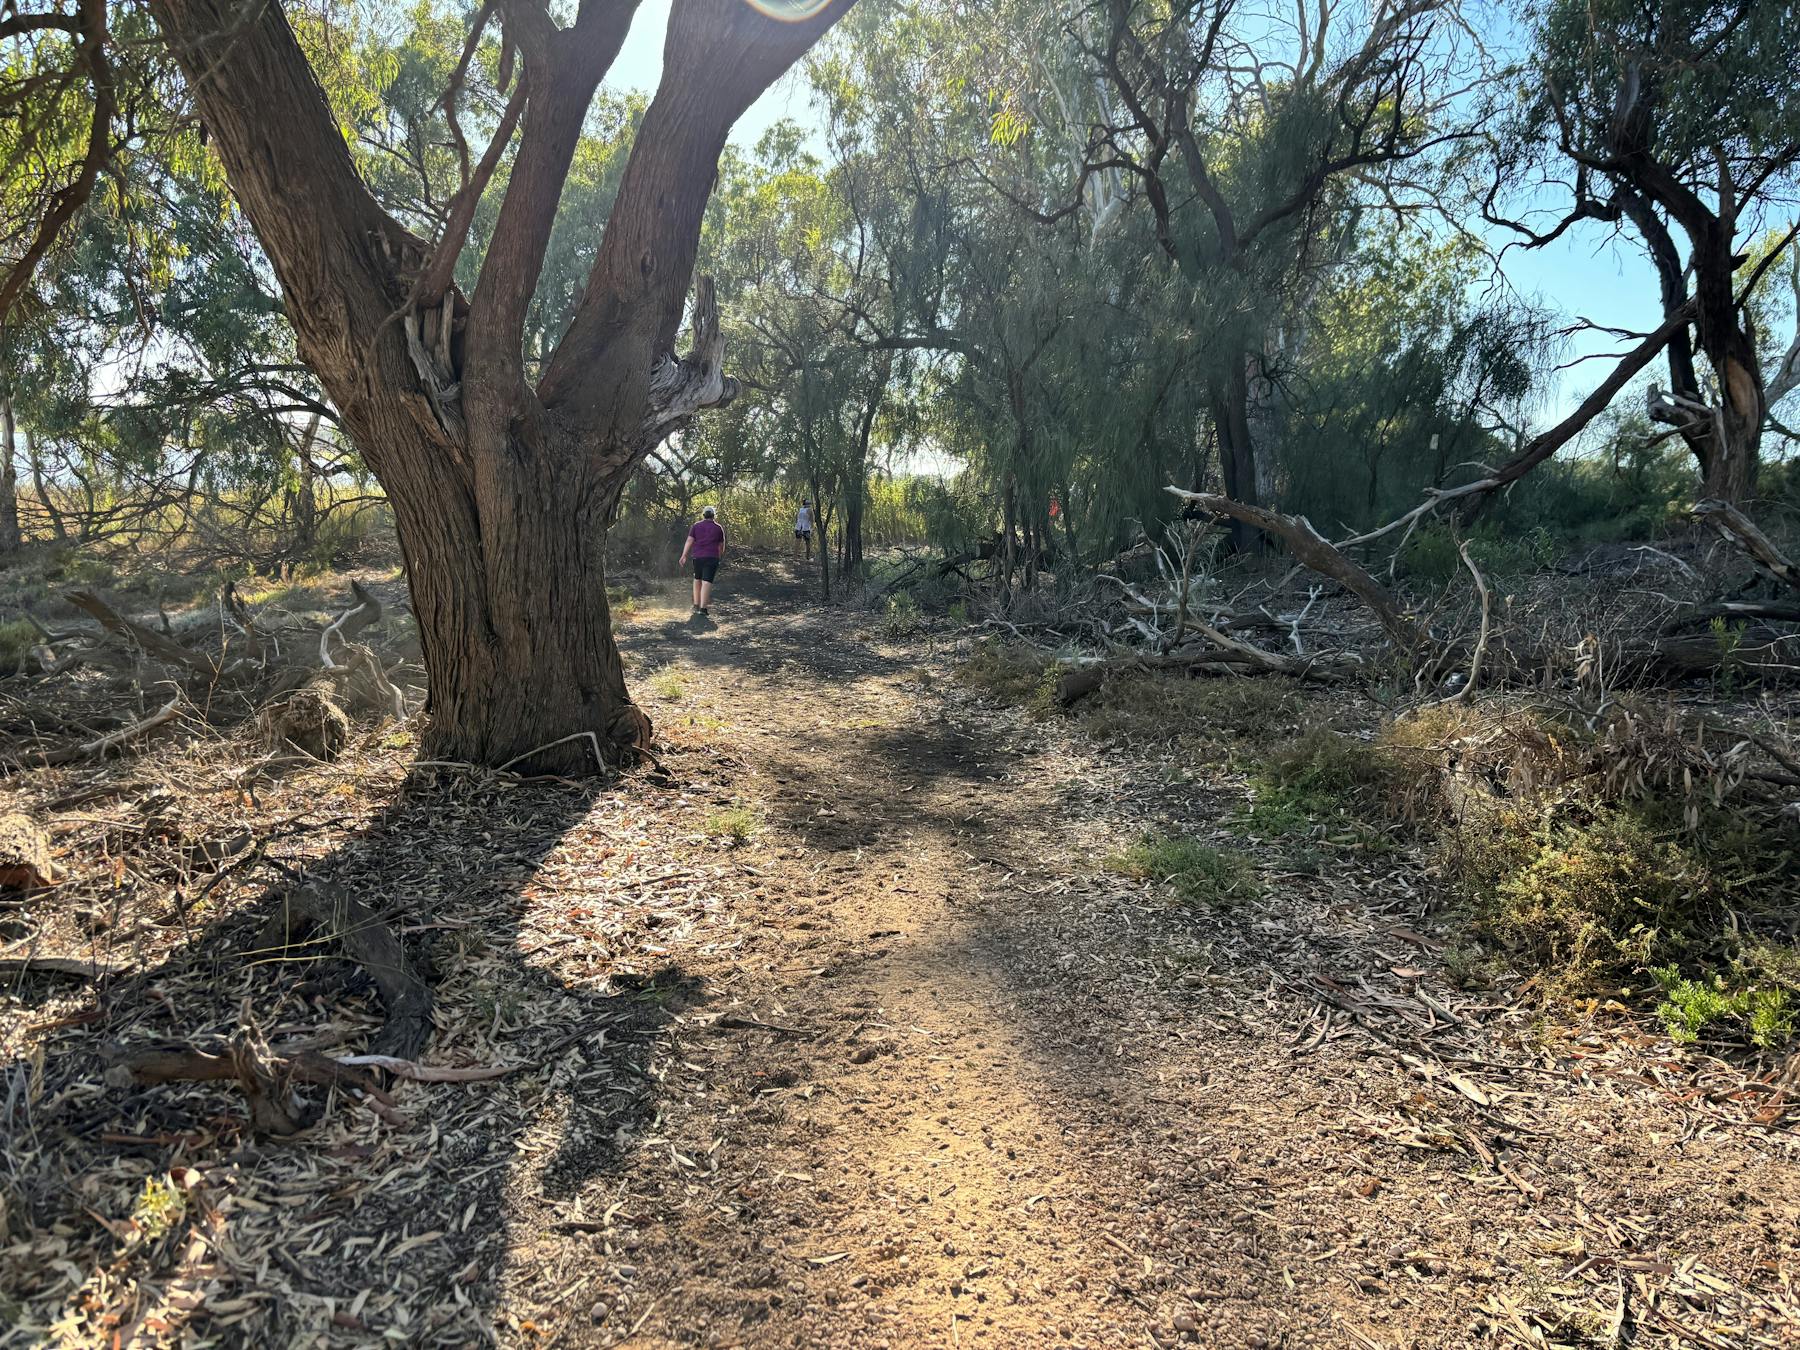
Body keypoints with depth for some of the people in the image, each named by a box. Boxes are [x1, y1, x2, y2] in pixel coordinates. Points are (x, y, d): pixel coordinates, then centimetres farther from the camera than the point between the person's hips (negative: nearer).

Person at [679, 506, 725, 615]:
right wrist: (721, 557, 26)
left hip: (697, 557, 3)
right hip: (712, 557, -3)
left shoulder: (696, 525, 8)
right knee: (707, 581, -8)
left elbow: (689, 541, -1)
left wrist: (684, 556, -4)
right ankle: (702, 608, -15)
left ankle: (696, 605, 19)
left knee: (697, 579, 20)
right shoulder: (719, 527, 5)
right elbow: (721, 545, 10)